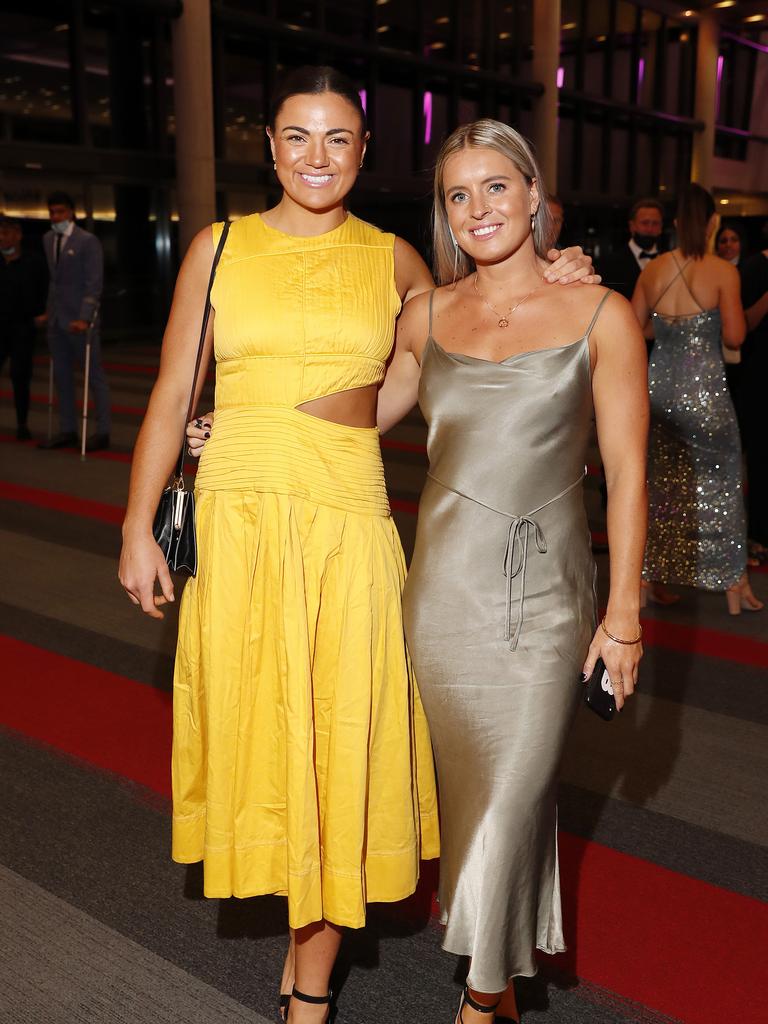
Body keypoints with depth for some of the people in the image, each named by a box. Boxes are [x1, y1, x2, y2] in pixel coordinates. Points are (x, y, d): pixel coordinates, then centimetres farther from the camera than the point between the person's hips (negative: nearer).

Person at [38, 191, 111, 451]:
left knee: (94, 375, 0)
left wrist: (84, 318, -21)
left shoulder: (88, 241, -8)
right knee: (62, 376, 9)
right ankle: (67, 431, 16)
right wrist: (50, 309, 11)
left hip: (79, 319, -7)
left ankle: (102, 432, 5)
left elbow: (94, 283, -13)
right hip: (56, 319, 7)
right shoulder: (47, 239, 12)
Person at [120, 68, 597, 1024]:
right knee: (256, 726, 10)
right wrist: (139, 527, 3)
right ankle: (302, 924, 39)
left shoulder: (392, 258, 7)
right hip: (236, 516, 1)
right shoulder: (220, 245, 6)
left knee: (339, 738, 3)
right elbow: (171, 394, 6)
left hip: (348, 523, 0)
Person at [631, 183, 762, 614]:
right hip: (704, 390, -4)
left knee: (661, 483, 16)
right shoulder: (723, 271, -11)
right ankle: (735, 585, 19)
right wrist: (708, 323, 6)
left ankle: (654, 579, 23)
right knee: (721, 483, 10)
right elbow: (735, 337, -13)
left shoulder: (653, 269, 1)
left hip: (659, 386, 4)